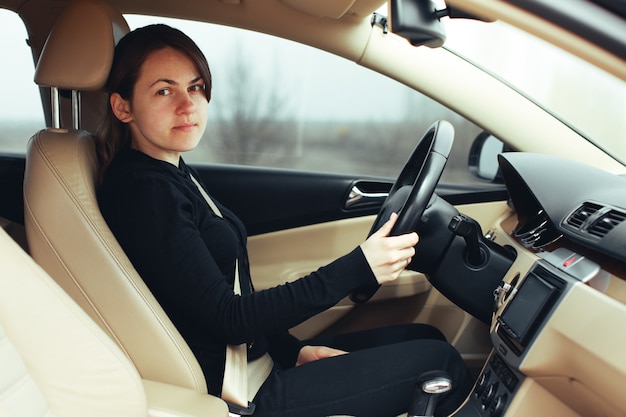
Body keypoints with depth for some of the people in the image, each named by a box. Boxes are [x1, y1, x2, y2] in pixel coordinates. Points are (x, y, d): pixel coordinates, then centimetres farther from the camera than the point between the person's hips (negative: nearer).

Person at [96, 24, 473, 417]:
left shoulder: (176, 175, 9)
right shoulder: (144, 193, -21)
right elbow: (226, 318, -22)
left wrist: (293, 349, 3)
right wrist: (357, 268, -25)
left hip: (255, 355, 9)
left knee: (427, 338, 10)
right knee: (442, 366, -7)